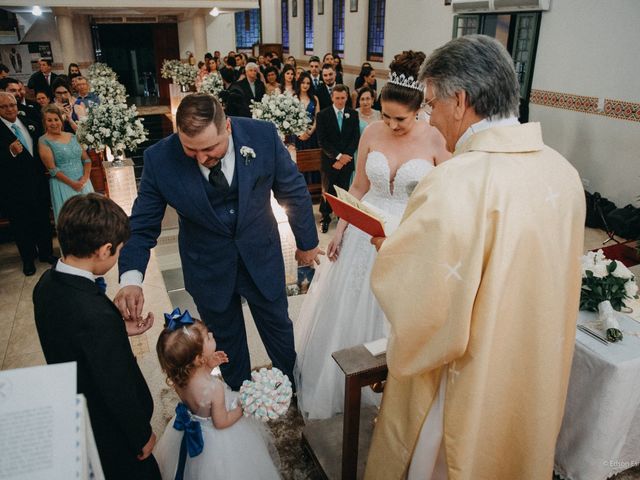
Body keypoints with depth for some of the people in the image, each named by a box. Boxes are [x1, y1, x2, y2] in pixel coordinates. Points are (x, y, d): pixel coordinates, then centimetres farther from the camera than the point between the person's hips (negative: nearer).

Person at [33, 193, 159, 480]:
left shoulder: (47, 283, -12)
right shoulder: (98, 316, -39)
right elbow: (119, 389, -27)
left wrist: (120, 330, -1)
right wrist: (143, 436, -12)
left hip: (73, 414, 8)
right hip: (112, 432, -8)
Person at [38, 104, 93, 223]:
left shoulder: (72, 136, 11)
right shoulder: (44, 141, -2)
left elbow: (86, 159, 8)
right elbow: (52, 169, -8)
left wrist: (85, 178, -7)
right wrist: (72, 183, -14)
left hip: (83, 182, 4)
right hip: (63, 184, -4)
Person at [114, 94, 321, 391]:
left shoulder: (263, 136, -22)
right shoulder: (160, 159, -22)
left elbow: (293, 192, -7)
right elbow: (142, 225, -13)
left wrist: (306, 242, 4)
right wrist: (131, 279, -30)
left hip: (261, 256, 1)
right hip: (208, 267, 0)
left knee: (278, 327, 22)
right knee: (226, 339, 21)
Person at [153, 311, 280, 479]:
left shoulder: (178, 377, -23)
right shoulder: (214, 387, -41)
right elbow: (221, 422, -25)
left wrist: (209, 366, -7)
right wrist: (244, 407, -12)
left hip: (193, 430, 5)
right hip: (215, 439, -5)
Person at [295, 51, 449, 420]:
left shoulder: (435, 139, -12)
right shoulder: (372, 133, -3)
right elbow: (359, 187, 5)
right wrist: (340, 231, 2)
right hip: (366, 232, 3)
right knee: (350, 309, 15)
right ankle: (338, 384, 38)